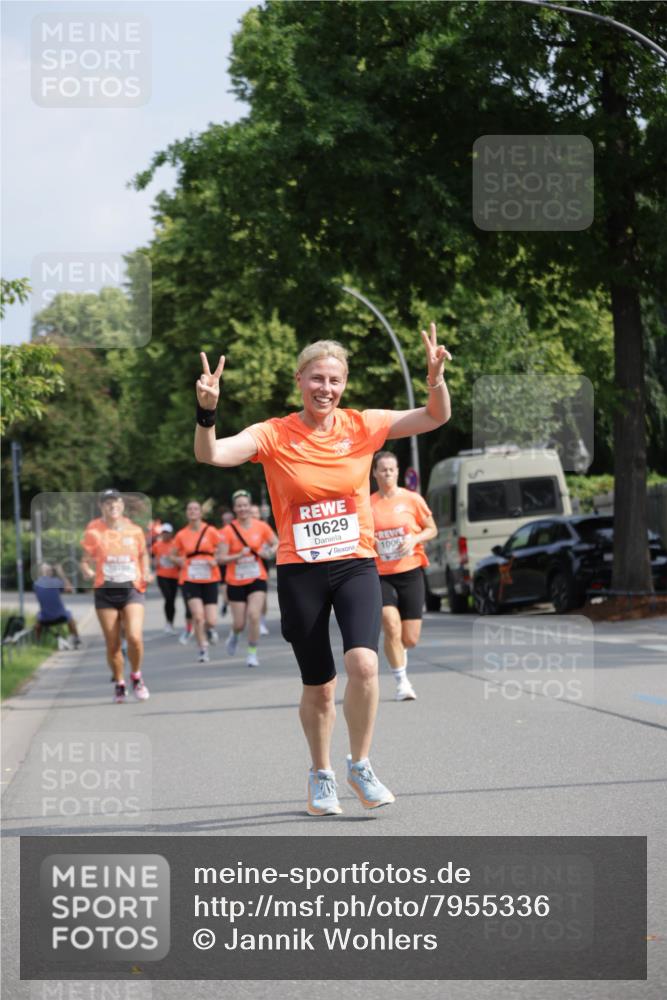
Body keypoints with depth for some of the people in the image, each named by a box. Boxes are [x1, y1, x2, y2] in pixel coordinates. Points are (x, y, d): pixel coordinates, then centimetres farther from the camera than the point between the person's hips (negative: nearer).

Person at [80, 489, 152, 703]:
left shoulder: (134, 530, 3)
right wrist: (87, 571, -16)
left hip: (132, 590, 0)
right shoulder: (94, 532, -1)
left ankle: (136, 676, 10)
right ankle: (119, 684, 22)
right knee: (113, 644, 1)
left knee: (134, 637, -17)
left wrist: (146, 573, 4)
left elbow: (143, 553, 20)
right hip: (105, 591, 0)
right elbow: (86, 559, 5)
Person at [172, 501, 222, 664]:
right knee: (198, 616, -18)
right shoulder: (181, 535, 2)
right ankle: (203, 650, -3)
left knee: (211, 621, -3)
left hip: (210, 580, 0)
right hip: (190, 580, 0)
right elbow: (173, 556, 15)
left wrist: (216, 561, -15)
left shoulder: (210, 531, -3)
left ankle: (209, 629, 34)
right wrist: (179, 561, -6)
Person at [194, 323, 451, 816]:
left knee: (363, 663, -21)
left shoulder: (361, 425, 0)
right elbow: (211, 455, -15)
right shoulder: (274, 434, -5)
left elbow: (435, 417, 3)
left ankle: (361, 766, -1)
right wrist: (207, 412, -32)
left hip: (356, 566, 1)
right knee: (318, 685, 7)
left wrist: (436, 377, -16)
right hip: (300, 572, 0)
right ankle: (321, 775, 31)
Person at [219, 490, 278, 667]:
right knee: (240, 623, 3)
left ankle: (252, 653, -1)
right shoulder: (228, 531, -9)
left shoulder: (261, 527, -3)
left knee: (254, 615, -18)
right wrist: (239, 556, -26)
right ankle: (234, 635, 40)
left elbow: (276, 544, 11)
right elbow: (222, 558, -10)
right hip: (235, 581, -1)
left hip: (257, 579, 1)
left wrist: (269, 552, -10)